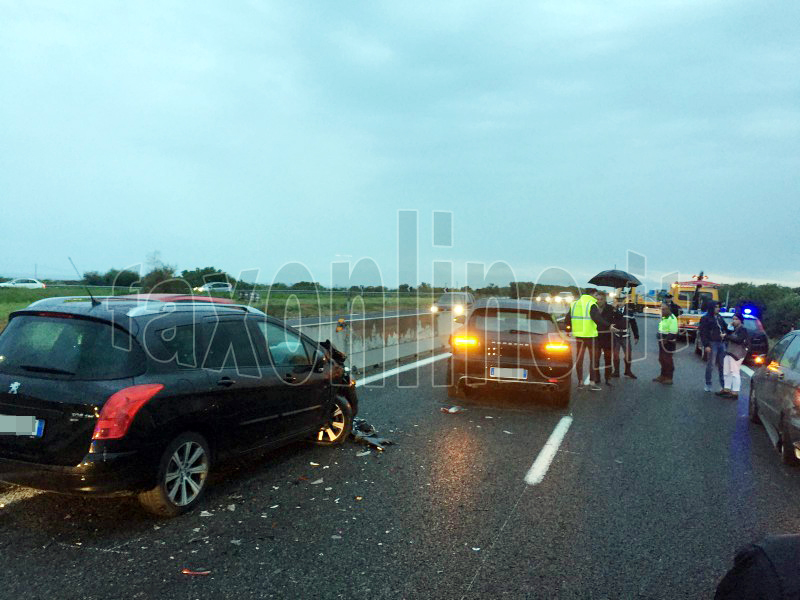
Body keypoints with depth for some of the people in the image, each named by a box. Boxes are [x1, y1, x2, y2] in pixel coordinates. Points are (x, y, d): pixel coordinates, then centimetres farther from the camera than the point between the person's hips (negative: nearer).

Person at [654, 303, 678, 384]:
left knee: (667, 360, -4)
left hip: (668, 343, -10)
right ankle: (663, 376, 27)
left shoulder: (672, 318, -16)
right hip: (662, 342, 10)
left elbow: (673, 332, -22)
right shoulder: (663, 318, 14)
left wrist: (666, 340, -24)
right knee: (661, 359, 16)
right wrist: (660, 339, 13)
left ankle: (669, 378, 4)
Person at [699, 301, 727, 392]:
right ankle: (708, 385, 9)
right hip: (712, 344, -6)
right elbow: (702, 333, -10)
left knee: (722, 364, 9)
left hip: (721, 343, 6)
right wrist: (706, 345, -15)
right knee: (710, 364, -1)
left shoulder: (719, 317, 14)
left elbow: (725, 327, 23)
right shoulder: (705, 318, -6)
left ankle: (723, 384, 18)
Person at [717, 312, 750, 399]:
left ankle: (735, 392, -7)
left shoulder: (742, 329, -8)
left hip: (736, 353, -9)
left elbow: (739, 340, -19)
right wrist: (729, 327, 3)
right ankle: (726, 389, 21)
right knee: (726, 372, 12)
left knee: (734, 372, -9)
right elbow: (728, 335, 12)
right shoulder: (734, 329, 19)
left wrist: (727, 336, -14)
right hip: (729, 352, 9)